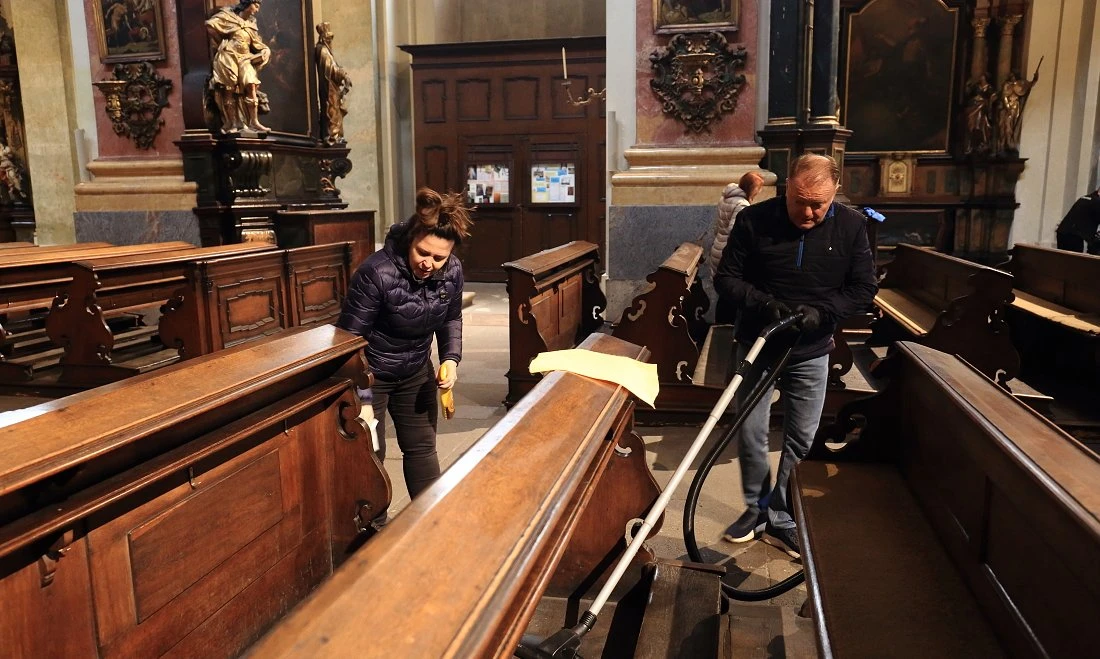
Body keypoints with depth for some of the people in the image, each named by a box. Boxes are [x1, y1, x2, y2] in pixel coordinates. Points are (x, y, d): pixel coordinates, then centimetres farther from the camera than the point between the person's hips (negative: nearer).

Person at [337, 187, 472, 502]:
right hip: (371, 373, -5)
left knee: (422, 446, 15)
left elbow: (451, 319, 6)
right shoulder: (376, 272, -30)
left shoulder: (452, 271, -14)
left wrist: (451, 358, -9)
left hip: (417, 371, 5)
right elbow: (350, 335, -24)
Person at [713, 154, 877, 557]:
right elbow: (726, 279, -7)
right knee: (750, 432, 5)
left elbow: (864, 288, -2)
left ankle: (781, 518, 24)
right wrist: (763, 303, -24)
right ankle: (757, 508, 26)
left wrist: (822, 311, -20)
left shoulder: (850, 226, -7)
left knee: (801, 441, 8)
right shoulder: (753, 220, -11)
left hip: (811, 352, 1)